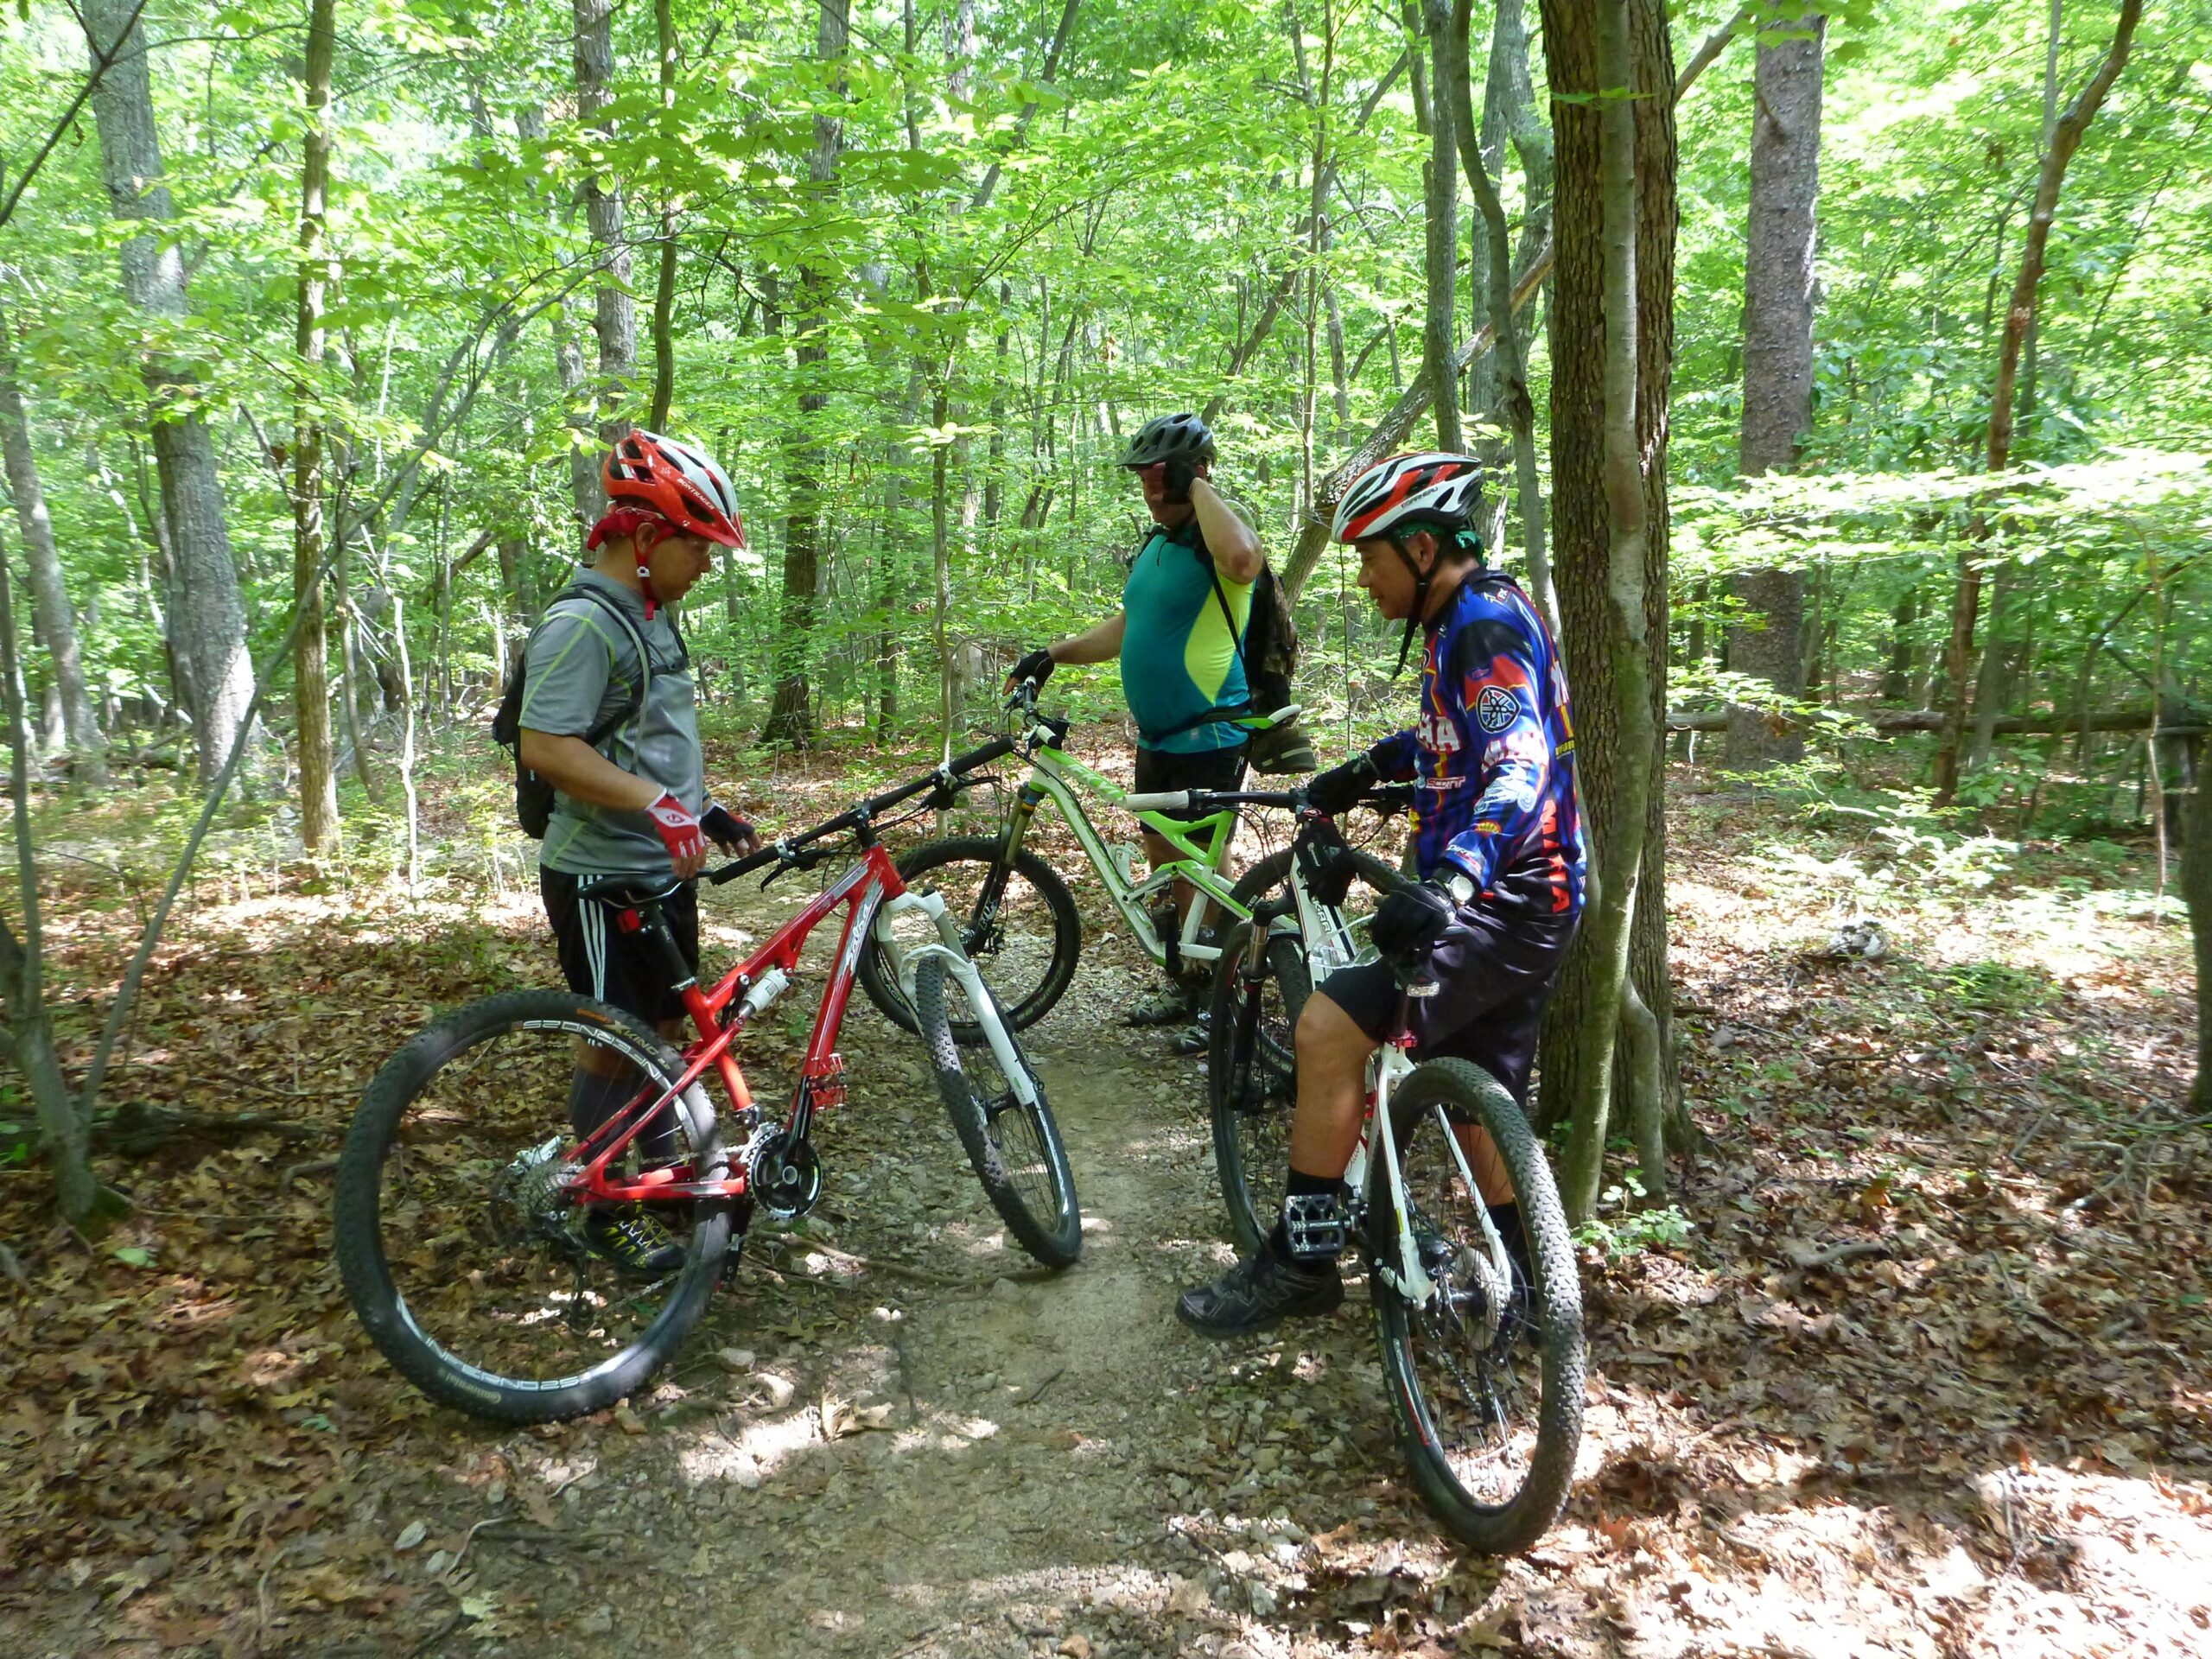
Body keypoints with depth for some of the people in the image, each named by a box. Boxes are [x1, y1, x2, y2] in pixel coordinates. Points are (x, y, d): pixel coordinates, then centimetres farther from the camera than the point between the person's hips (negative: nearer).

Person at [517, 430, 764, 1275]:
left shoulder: (653, 618, 12)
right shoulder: (583, 623, -19)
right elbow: (546, 746, -26)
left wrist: (709, 810, 15)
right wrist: (657, 806, -32)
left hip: (666, 867, 9)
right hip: (603, 877, -9)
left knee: (667, 1024, 18)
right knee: (616, 1041, 2)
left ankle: (663, 1170, 34)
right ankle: (605, 1209, 17)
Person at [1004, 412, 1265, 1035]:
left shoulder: (1216, 540, -14)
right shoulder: (1155, 544, 13)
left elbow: (1243, 559, -40)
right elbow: (1125, 628, 22)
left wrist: (1198, 485, -26)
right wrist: (1052, 654, 11)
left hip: (1209, 740, -9)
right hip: (1156, 736, 9)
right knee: (1163, 857, 17)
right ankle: (1186, 975, 31)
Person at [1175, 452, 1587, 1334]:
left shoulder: (1489, 623, -17)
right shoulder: (1465, 623, 15)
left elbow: (1523, 769, -32)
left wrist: (1454, 880, -46)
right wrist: (1364, 769, 33)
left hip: (1504, 904, -11)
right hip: (1508, 903, 11)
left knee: (1328, 1028, -19)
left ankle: (1300, 1262, -9)